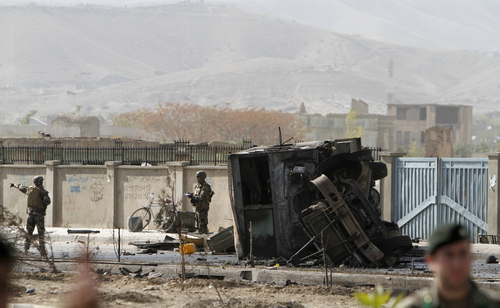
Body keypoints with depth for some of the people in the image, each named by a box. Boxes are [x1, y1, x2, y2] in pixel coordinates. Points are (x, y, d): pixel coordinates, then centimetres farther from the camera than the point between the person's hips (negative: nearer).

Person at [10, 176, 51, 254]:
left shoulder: (29, 189, 8)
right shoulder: (42, 191, -9)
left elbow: (21, 188, 27)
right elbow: (47, 201, -19)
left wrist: (14, 185, 47)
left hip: (30, 212, 4)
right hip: (39, 213, -4)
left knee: (29, 231, 9)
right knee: (41, 232, 1)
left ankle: (26, 248, 5)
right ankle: (42, 249, -1)